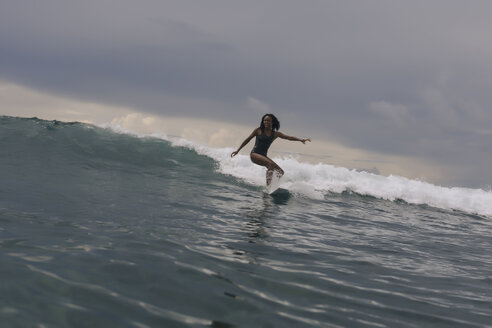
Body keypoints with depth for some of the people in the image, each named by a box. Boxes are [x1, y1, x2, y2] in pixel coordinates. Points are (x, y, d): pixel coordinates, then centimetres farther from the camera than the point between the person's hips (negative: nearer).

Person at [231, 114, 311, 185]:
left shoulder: (275, 134, 8)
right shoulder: (258, 130, 0)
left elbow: (289, 137, 1)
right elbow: (247, 140, 6)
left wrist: (300, 140, -12)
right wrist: (238, 150, 5)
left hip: (264, 156, 6)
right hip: (254, 154, -6)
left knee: (280, 172, -4)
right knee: (271, 164, -31)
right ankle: (269, 185, -35)